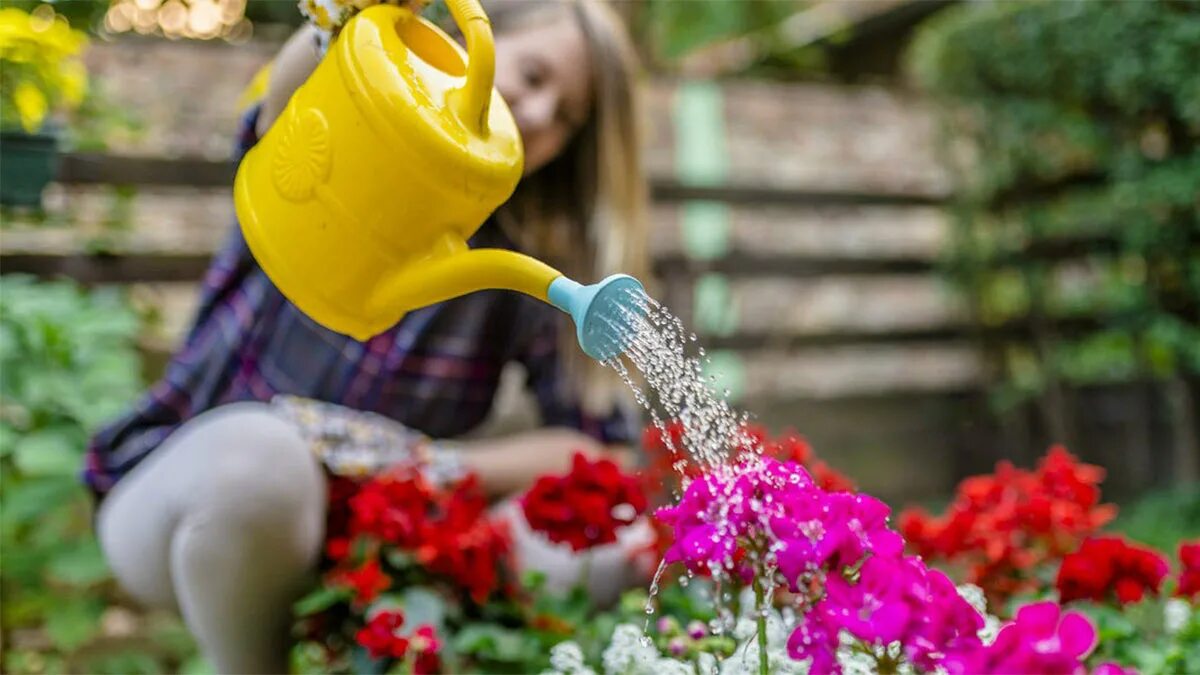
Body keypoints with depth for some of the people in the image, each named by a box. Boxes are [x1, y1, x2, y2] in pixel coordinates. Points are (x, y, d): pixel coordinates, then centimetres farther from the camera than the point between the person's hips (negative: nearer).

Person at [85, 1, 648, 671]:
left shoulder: (530, 265, -2)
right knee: (257, 451, -39)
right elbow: (300, 91, -35)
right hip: (183, 494, -3)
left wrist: (425, 466, -22)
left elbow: (600, 446, -9)